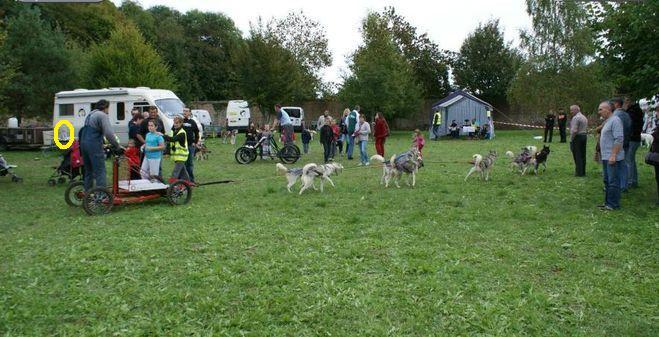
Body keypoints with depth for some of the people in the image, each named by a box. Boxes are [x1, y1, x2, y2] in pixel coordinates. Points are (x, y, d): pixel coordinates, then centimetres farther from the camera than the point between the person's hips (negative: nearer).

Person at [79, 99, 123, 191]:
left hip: (84, 143, 9)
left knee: (88, 170, 17)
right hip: (94, 145, -9)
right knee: (100, 171, -8)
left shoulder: (90, 114, 23)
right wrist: (117, 145, -10)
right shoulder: (102, 115, -6)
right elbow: (109, 133, -17)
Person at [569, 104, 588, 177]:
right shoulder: (584, 117, 16)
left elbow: (574, 130, -20)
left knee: (577, 156, -6)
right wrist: (585, 137, 19)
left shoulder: (575, 118, -14)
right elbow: (586, 129, 17)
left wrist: (571, 140, -14)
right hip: (584, 136, 9)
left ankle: (579, 172, -5)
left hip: (577, 137, -9)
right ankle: (583, 172, 15)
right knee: (583, 155, 11)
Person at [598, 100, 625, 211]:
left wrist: (613, 155, -24)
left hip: (613, 158, -11)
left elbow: (619, 139, -21)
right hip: (606, 157, 11)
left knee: (613, 182, -5)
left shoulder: (615, 120, -14)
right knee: (607, 181, 16)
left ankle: (613, 204, 1)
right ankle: (607, 202, 24)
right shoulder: (607, 121, 18)